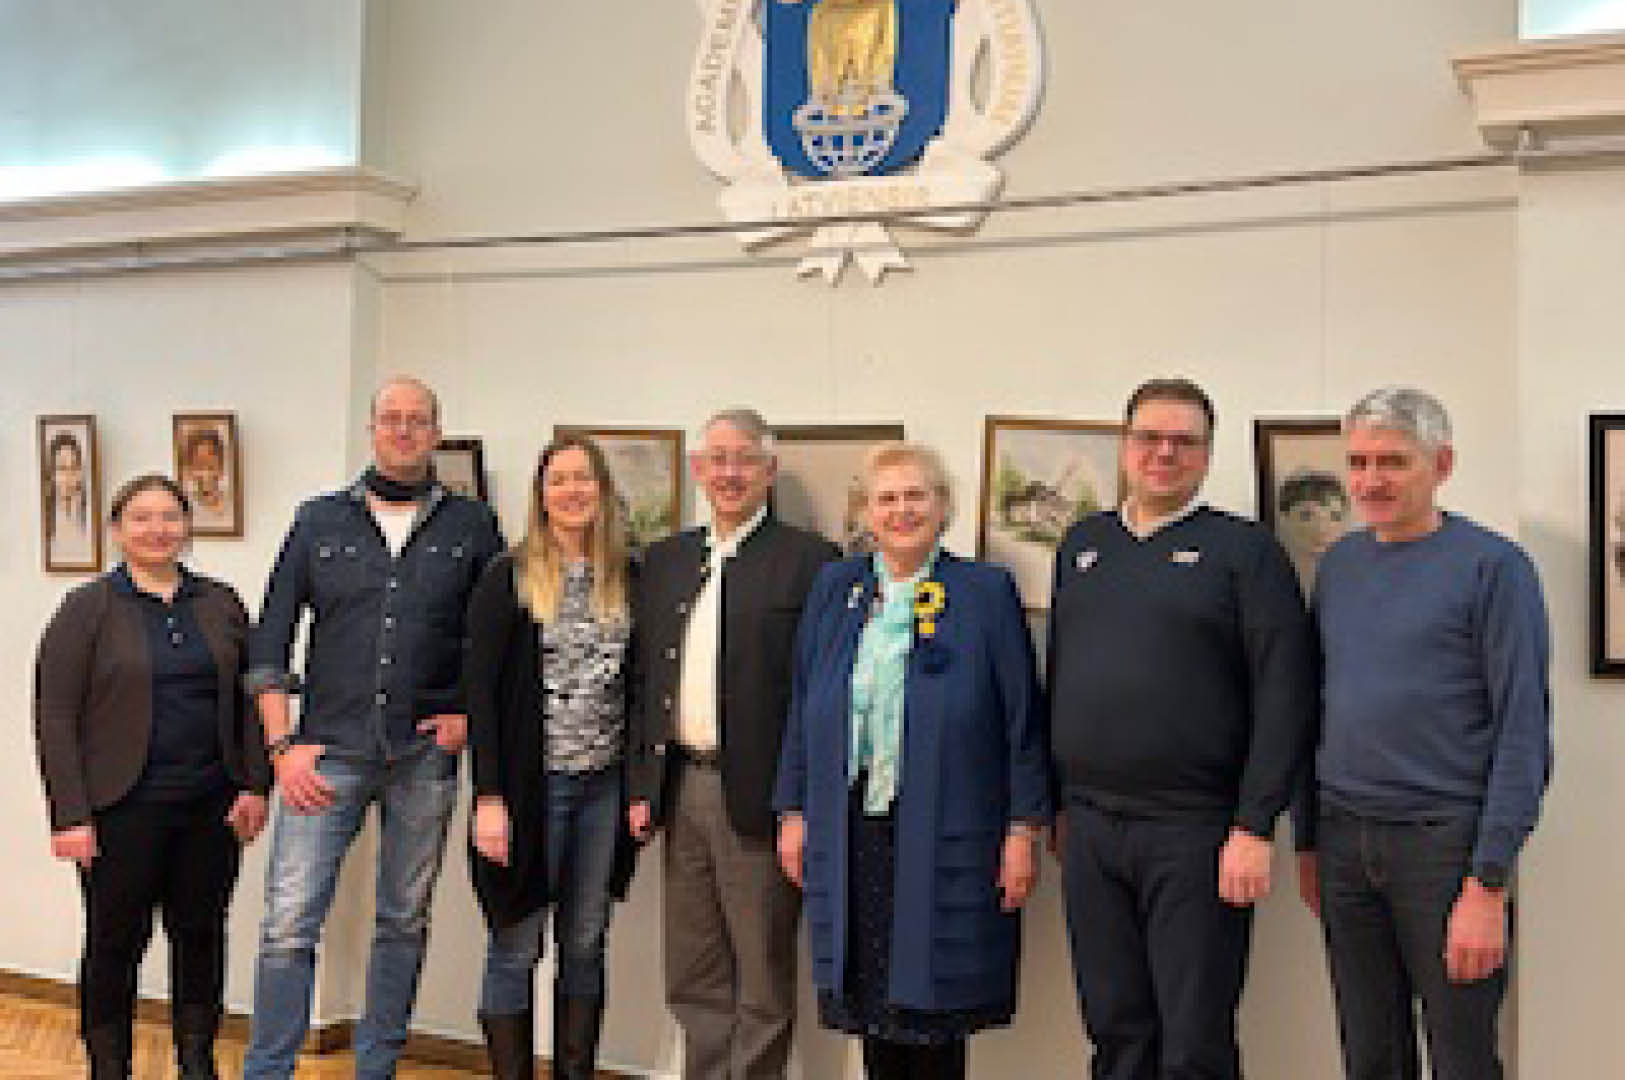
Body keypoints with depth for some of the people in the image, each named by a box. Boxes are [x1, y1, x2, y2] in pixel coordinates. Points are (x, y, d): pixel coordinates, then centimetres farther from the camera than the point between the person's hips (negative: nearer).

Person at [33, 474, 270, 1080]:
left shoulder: (221, 604, 8)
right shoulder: (86, 610, -3)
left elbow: (247, 700, 10)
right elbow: (56, 719, -6)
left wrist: (255, 784, 2)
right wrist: (70, 816, -12)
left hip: (211, 805, 3)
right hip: (123, 811, -3)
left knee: (200, 936, 11)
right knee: (115, 944, 6)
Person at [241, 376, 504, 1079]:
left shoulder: (472, 525, 6)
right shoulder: (321, 520, 7)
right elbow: (270, 640, 6)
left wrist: (475, 714, -1)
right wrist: (282, 744, -2)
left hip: (425, 755, 1)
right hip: (328, 751, 0)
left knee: (404, 923, 10)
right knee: (289, 923, -5)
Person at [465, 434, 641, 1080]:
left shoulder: (626, 580, 6)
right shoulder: (508, 578, -5)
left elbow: (634, 688, 9)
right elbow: (480, 691, -8)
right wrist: (489, 797, -14)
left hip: (604, 785, 4)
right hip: (530, 784, -4)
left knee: (585, 946, 12)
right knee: (516, 949, 4)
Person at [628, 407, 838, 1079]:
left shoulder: (807, 559, -6)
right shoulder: (665, 559, 13)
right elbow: (645, 680, 14)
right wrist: (642, 786, 8)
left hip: (757, 796, -6)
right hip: (681, 789, 6)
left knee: (763, 979, 6)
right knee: (693, 978, 16)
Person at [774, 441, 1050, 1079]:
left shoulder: (986, 592, -1)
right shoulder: (834, 589, 10)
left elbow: (1022, 719, -2)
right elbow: (802, 711, 13)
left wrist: (1022, 829, -6)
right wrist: (793, 812, 9)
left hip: (945, 836, -3)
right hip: (849, 833, 3)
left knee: (932, 1002, 2)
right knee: (868, 1001, 10)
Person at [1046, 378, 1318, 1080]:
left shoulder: (1245, 549, -2)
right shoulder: (1081, 545, 14)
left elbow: (1284, 697, -8)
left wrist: (1253, 828, -14)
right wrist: (1053, 802, 12)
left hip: (1193, 830, -4)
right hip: (1088, 828, 4)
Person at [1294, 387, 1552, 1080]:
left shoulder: (1492, 566, -7)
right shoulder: (1340, 563, 10)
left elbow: (1524, 735, -11)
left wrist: (1488, 884, -16)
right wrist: (1307, 841, 13)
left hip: (1445, 840, -5)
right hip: (1343, 840, 5)